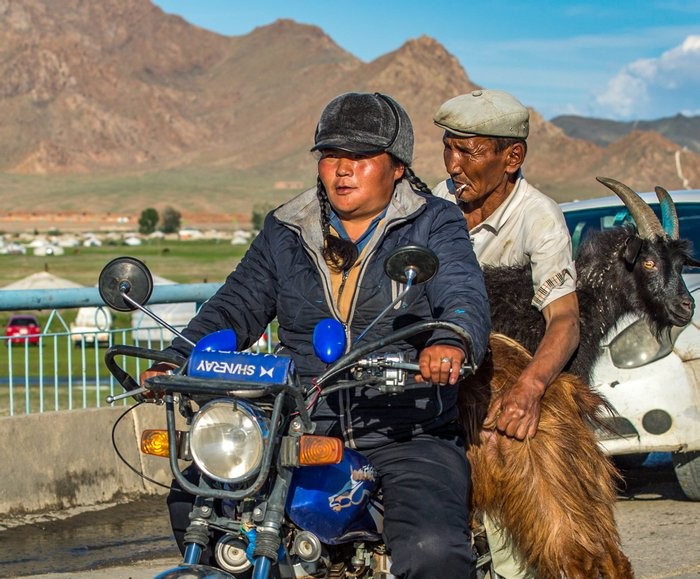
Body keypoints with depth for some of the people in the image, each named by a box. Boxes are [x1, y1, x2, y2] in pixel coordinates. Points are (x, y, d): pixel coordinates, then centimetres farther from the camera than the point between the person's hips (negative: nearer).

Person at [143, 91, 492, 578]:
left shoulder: (434, 225, 4)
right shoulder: (284, 233, 16)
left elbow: (465, 295, -12)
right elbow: (237, 305, 11)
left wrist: (451, 341, -37)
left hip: (408, 438, -3)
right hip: (301, 431, 4)